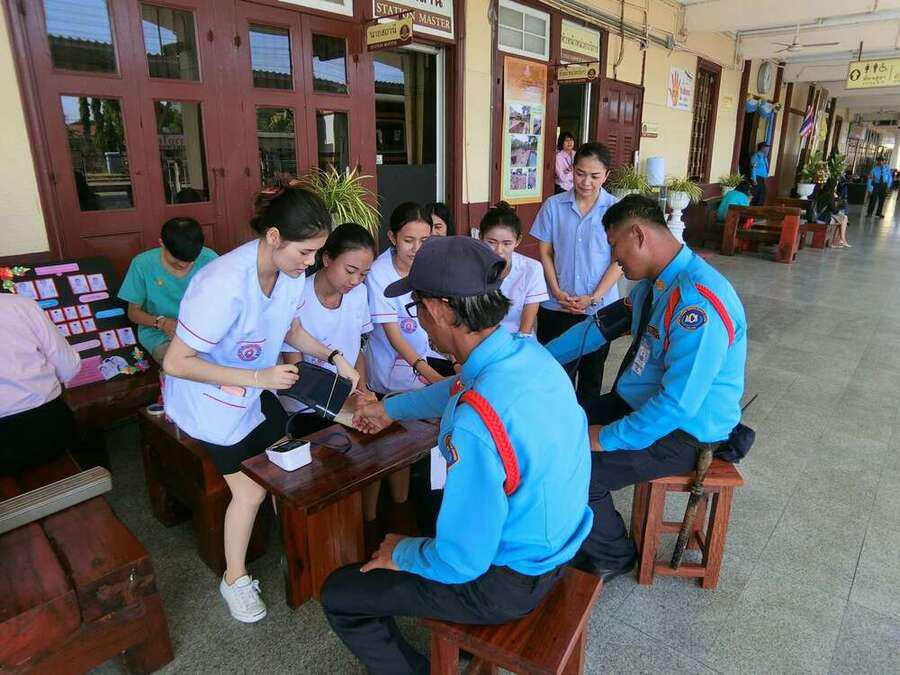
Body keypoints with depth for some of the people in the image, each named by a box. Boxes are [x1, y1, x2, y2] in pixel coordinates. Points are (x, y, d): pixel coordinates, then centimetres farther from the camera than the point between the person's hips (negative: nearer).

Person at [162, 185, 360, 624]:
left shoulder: (290, 270, -13)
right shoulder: (225, 286, -35)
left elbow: (291, 328, 5)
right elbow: (175, 363, -28)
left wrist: (332, 356, -10)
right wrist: (258, 378, -32)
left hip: (257, 390, 6)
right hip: (209, 398, -6)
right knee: (250, 489, -1)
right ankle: (234, 580, 23)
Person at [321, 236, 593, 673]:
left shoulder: (473, 424, -37)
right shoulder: (528, 352, -10)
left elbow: (460, 563, -28)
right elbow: (456, 390, 11)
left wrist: (400, 554, -7)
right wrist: (388, 409, 24)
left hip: (507, 581, -8)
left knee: (339, 594, 6)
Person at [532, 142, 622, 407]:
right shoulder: (554, 206, -1)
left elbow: (619, 260, -4)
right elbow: (545, 253, 2)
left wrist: (593, 298, -12)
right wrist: (557, 292, -8)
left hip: (599, 307, 0)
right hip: (556, 305, 1)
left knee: (592, 370, 13)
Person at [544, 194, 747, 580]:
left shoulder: (698, 302, -30)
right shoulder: (652, 284, 1)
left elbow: (678, 404, -32)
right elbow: (600, 327, 11)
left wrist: (606, 438, -22)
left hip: (682, 431, -9)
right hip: (640, 402, 9)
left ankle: (611, 557, 10)